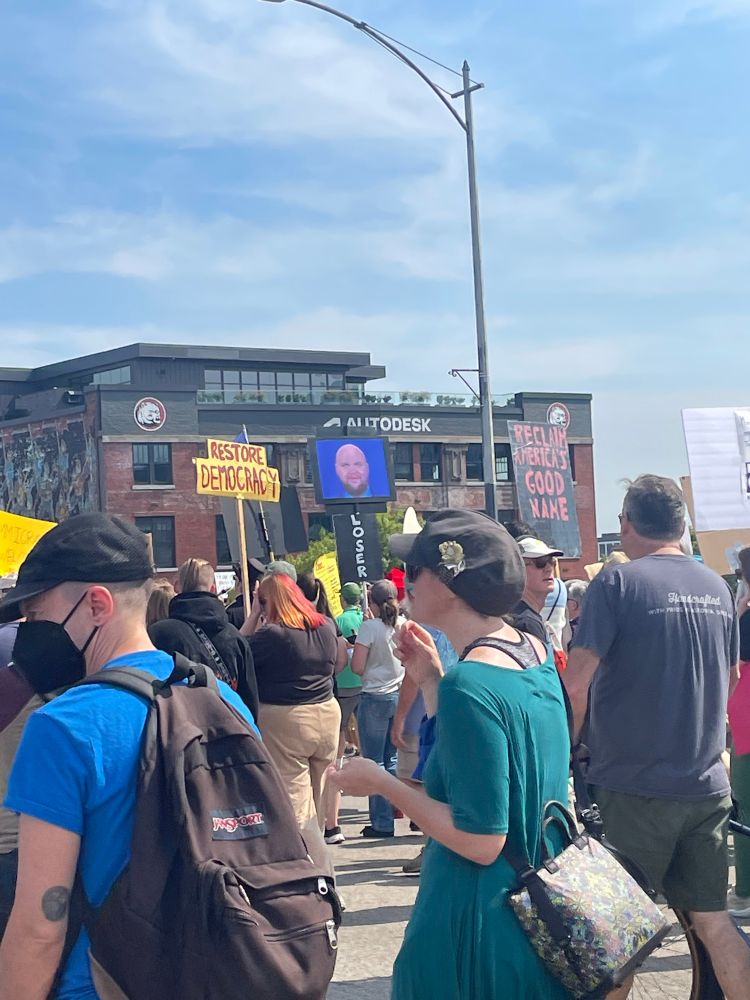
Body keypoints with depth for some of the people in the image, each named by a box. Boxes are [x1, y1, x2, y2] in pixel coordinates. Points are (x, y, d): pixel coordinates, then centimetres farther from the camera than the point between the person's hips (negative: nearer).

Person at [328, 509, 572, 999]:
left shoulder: (469, 683, -25)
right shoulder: (537, 652, 2)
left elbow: (481, 841, -24)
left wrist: (382, 784, -15)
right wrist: (432, 681, 4)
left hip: (482, 925, -8)